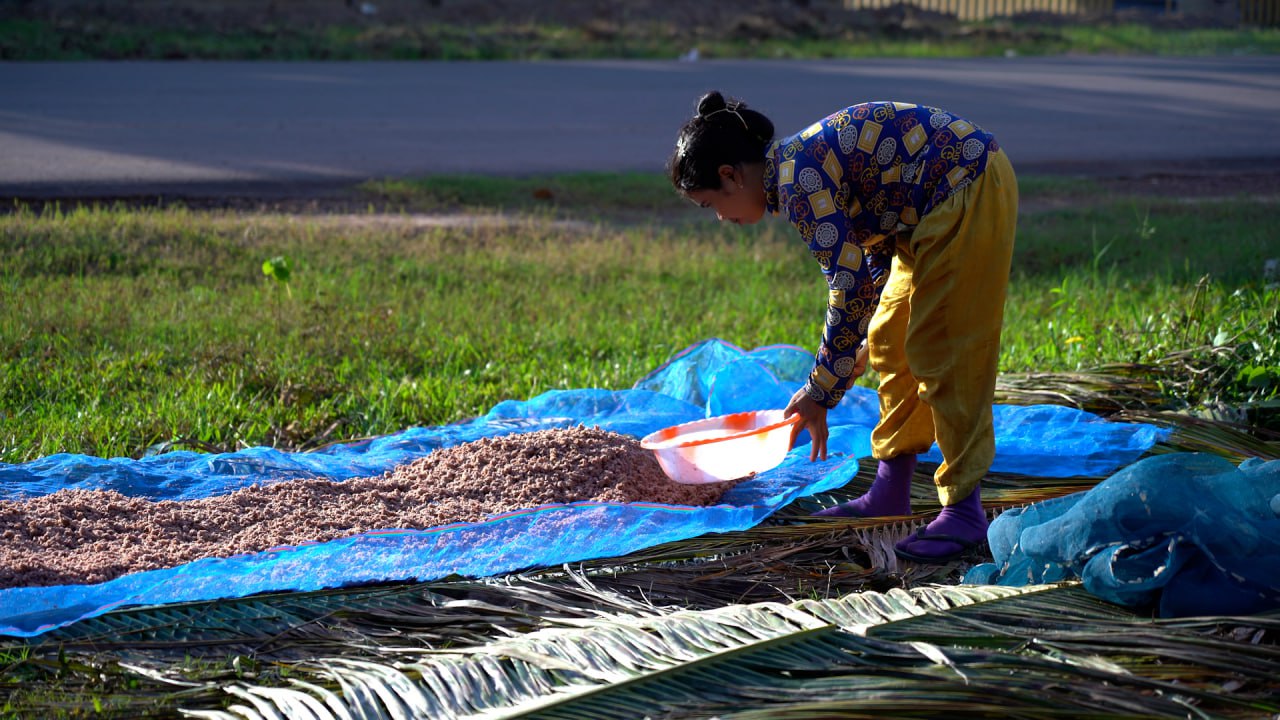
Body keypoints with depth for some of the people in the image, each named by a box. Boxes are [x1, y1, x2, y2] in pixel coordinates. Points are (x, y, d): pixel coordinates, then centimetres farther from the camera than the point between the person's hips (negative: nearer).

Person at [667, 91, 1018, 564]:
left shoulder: (796, 179, -20)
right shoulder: (798, 167, 9)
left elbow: (850, 283, -22)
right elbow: (873, 256, 20)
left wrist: (820, 393, -15)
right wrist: (856, 351, 27)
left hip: (969, 191, -10)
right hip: (939, 206, 10)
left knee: (943, 353, -8)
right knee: (893, 341, 15)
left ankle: (964, 510, -2)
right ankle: (891, 492, 23)